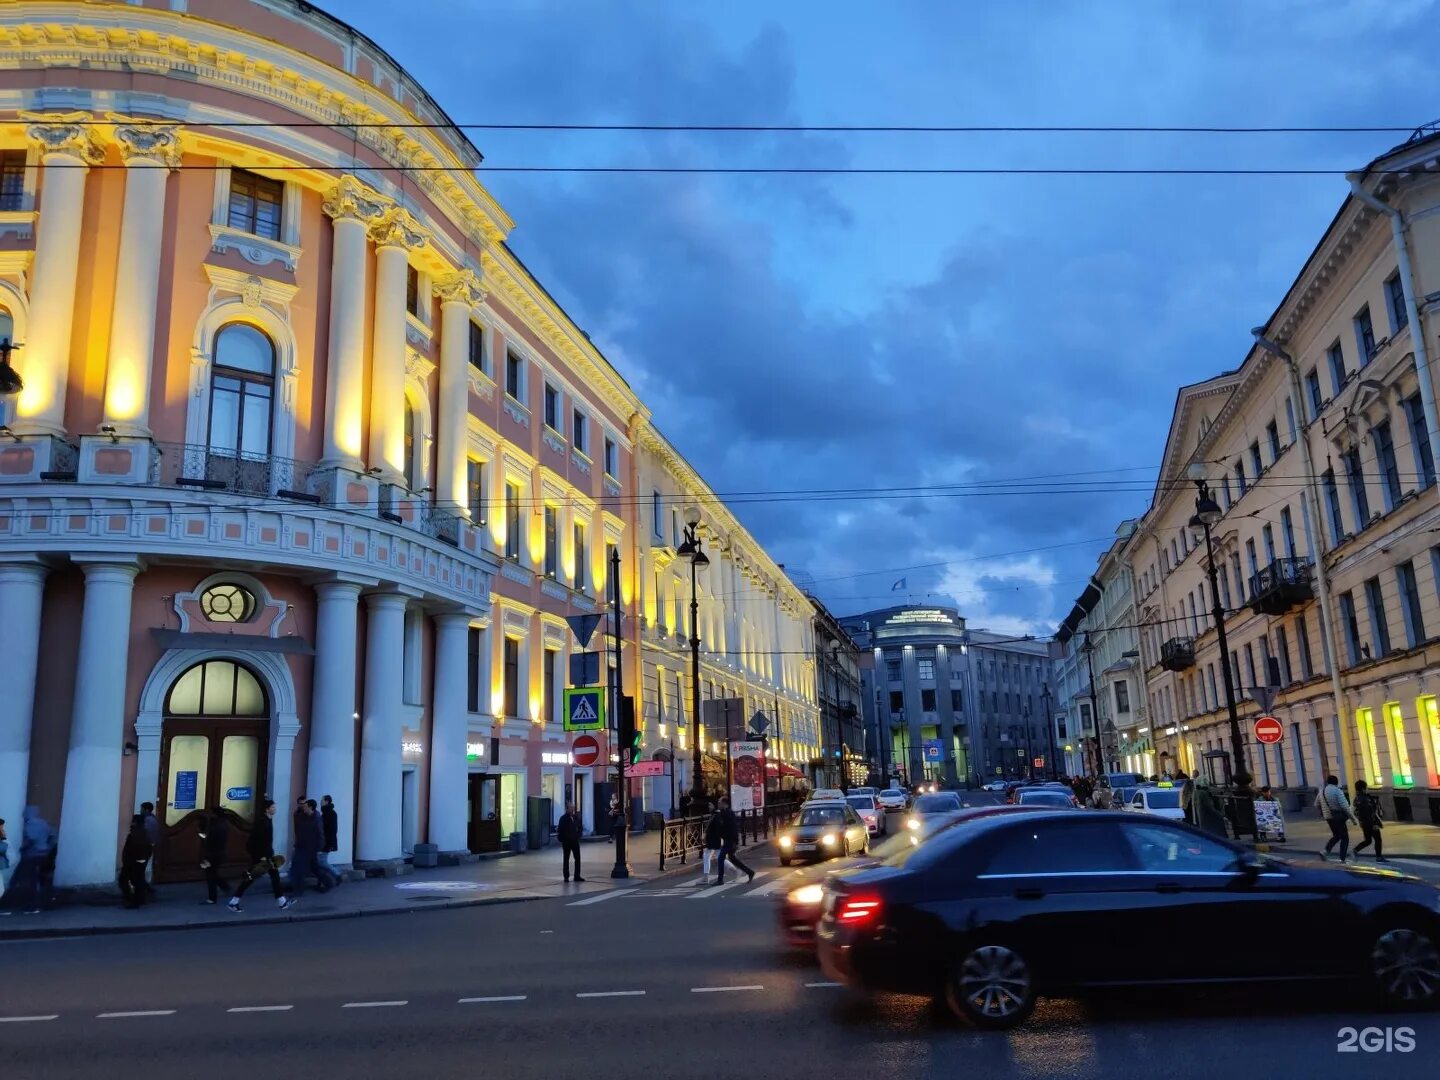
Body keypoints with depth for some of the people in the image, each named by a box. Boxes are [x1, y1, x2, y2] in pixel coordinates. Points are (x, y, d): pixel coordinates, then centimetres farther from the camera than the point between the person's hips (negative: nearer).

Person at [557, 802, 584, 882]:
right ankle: (566, 876, 11)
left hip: (575, 841, 5)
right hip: (566, 842, -5)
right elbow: (560, 830, -12)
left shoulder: (576, 817, 5)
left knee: (577, 858, 3)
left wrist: (578, 836, 1)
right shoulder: (563, 818, -10)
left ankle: (577, 876, 10)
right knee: (566, 859, 5)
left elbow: (580, 827, 13)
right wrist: (561, 839, -14)